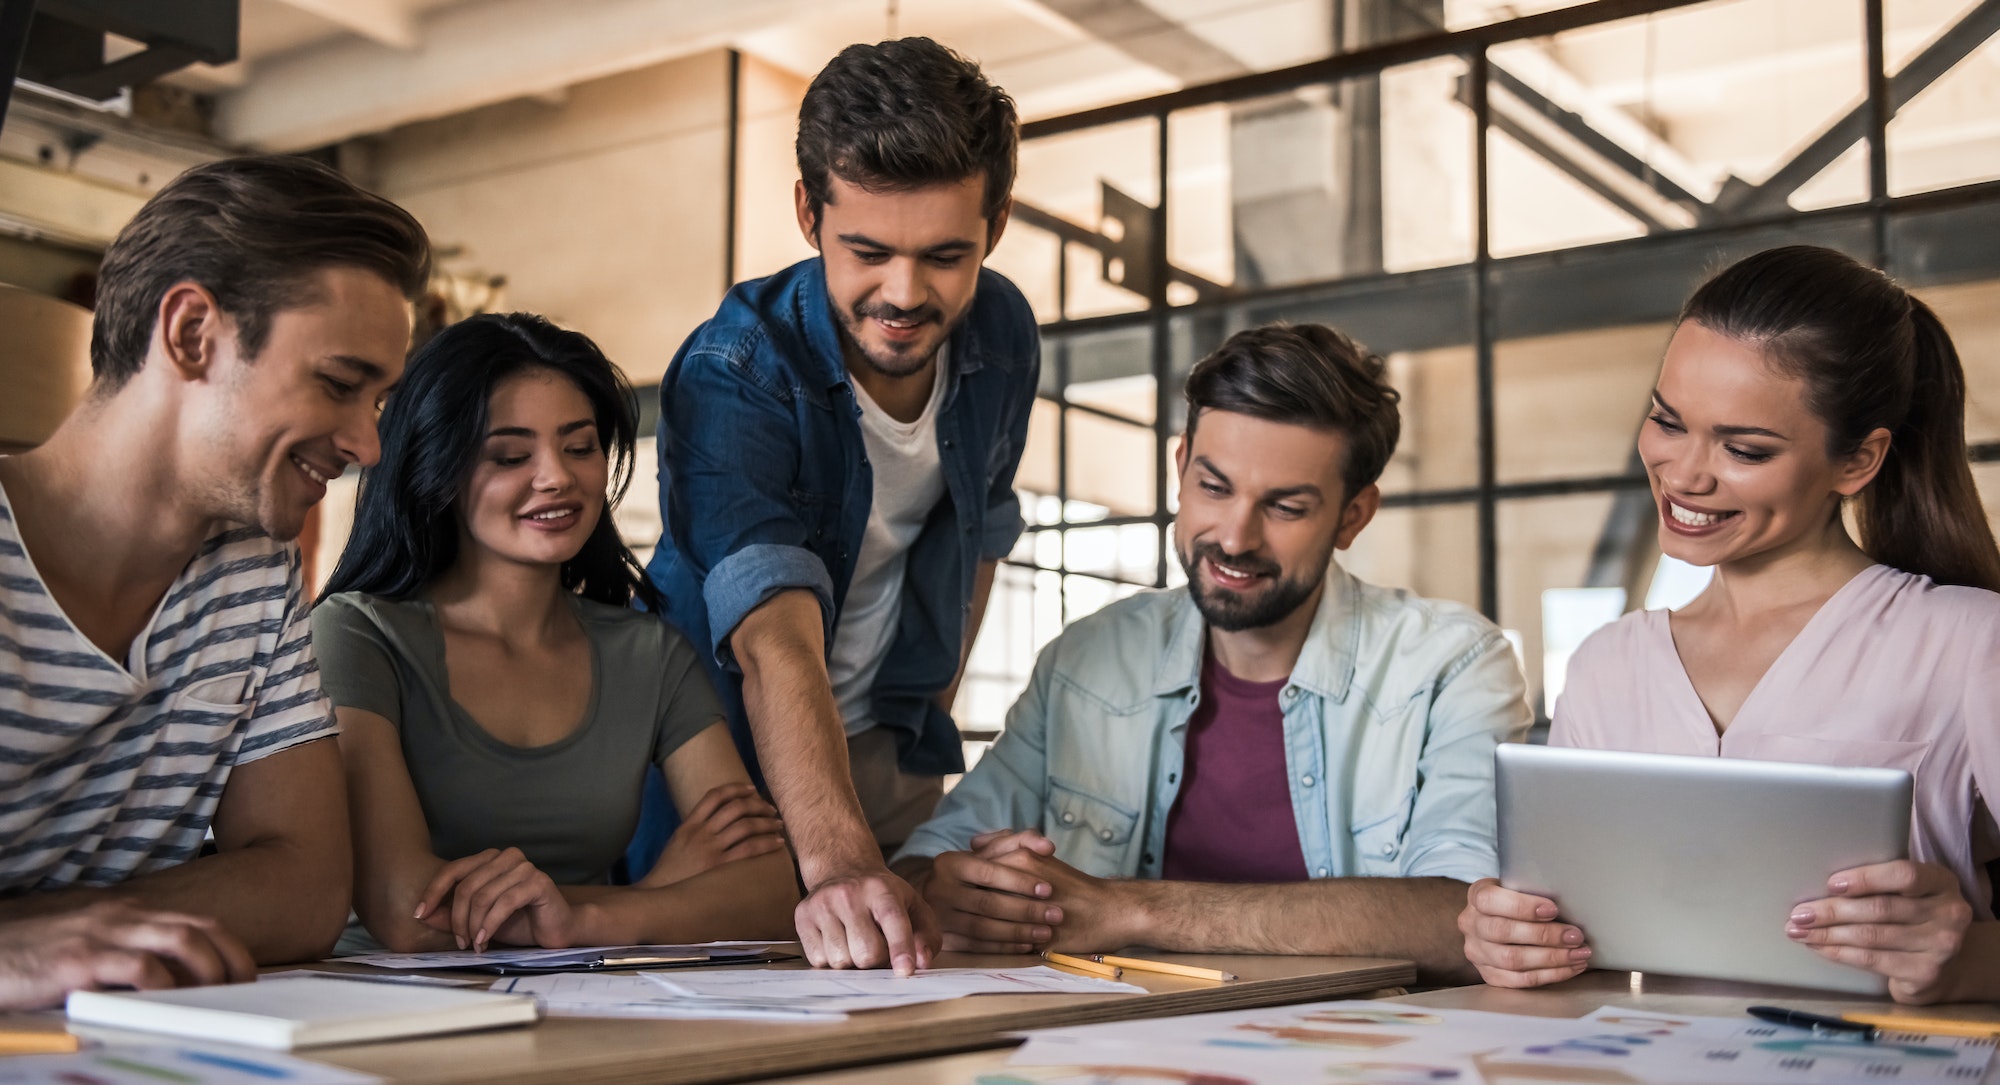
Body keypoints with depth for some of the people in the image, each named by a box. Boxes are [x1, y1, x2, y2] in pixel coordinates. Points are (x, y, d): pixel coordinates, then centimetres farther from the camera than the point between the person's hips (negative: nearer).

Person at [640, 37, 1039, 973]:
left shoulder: (1001, 333, -8)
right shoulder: (732, 375, -27)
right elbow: (774, 641, -40)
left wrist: (930, 713, 6)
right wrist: (837, 860, -53)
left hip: (885, 758, 4)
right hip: (723, 752, -4)